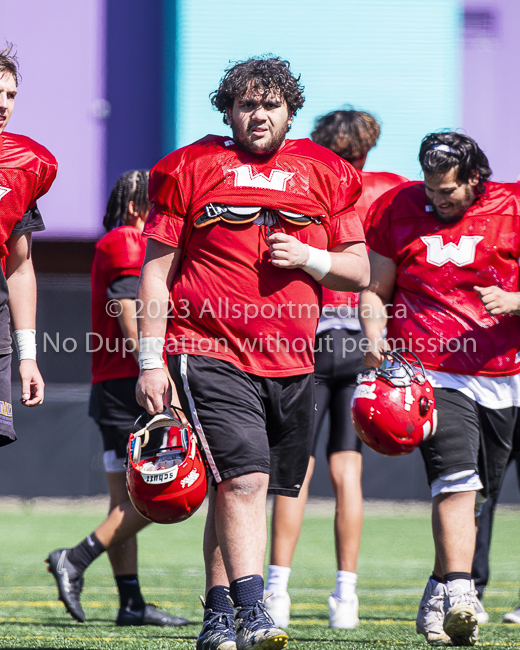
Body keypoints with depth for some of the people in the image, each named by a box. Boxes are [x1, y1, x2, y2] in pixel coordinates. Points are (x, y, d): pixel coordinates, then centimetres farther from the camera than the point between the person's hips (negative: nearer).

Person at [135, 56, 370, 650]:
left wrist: (309, 259, -8)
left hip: (291, 360, 4)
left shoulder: (324, 175, 11)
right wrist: (151, 362, -2)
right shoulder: (192, 169, 2)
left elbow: (359, 272, 13)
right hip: (210, 351, -4)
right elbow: (156, 270, 3)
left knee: (237, 489, 9)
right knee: (244, 479, -18)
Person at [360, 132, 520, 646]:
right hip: (429, 371, -2)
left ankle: (439, 595, 24)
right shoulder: (398, 209, 2)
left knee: (469, 493, 10)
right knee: (456, 479, -20)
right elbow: (375, 291, 9)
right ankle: (458, 595, -28)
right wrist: (376, 342, -8)